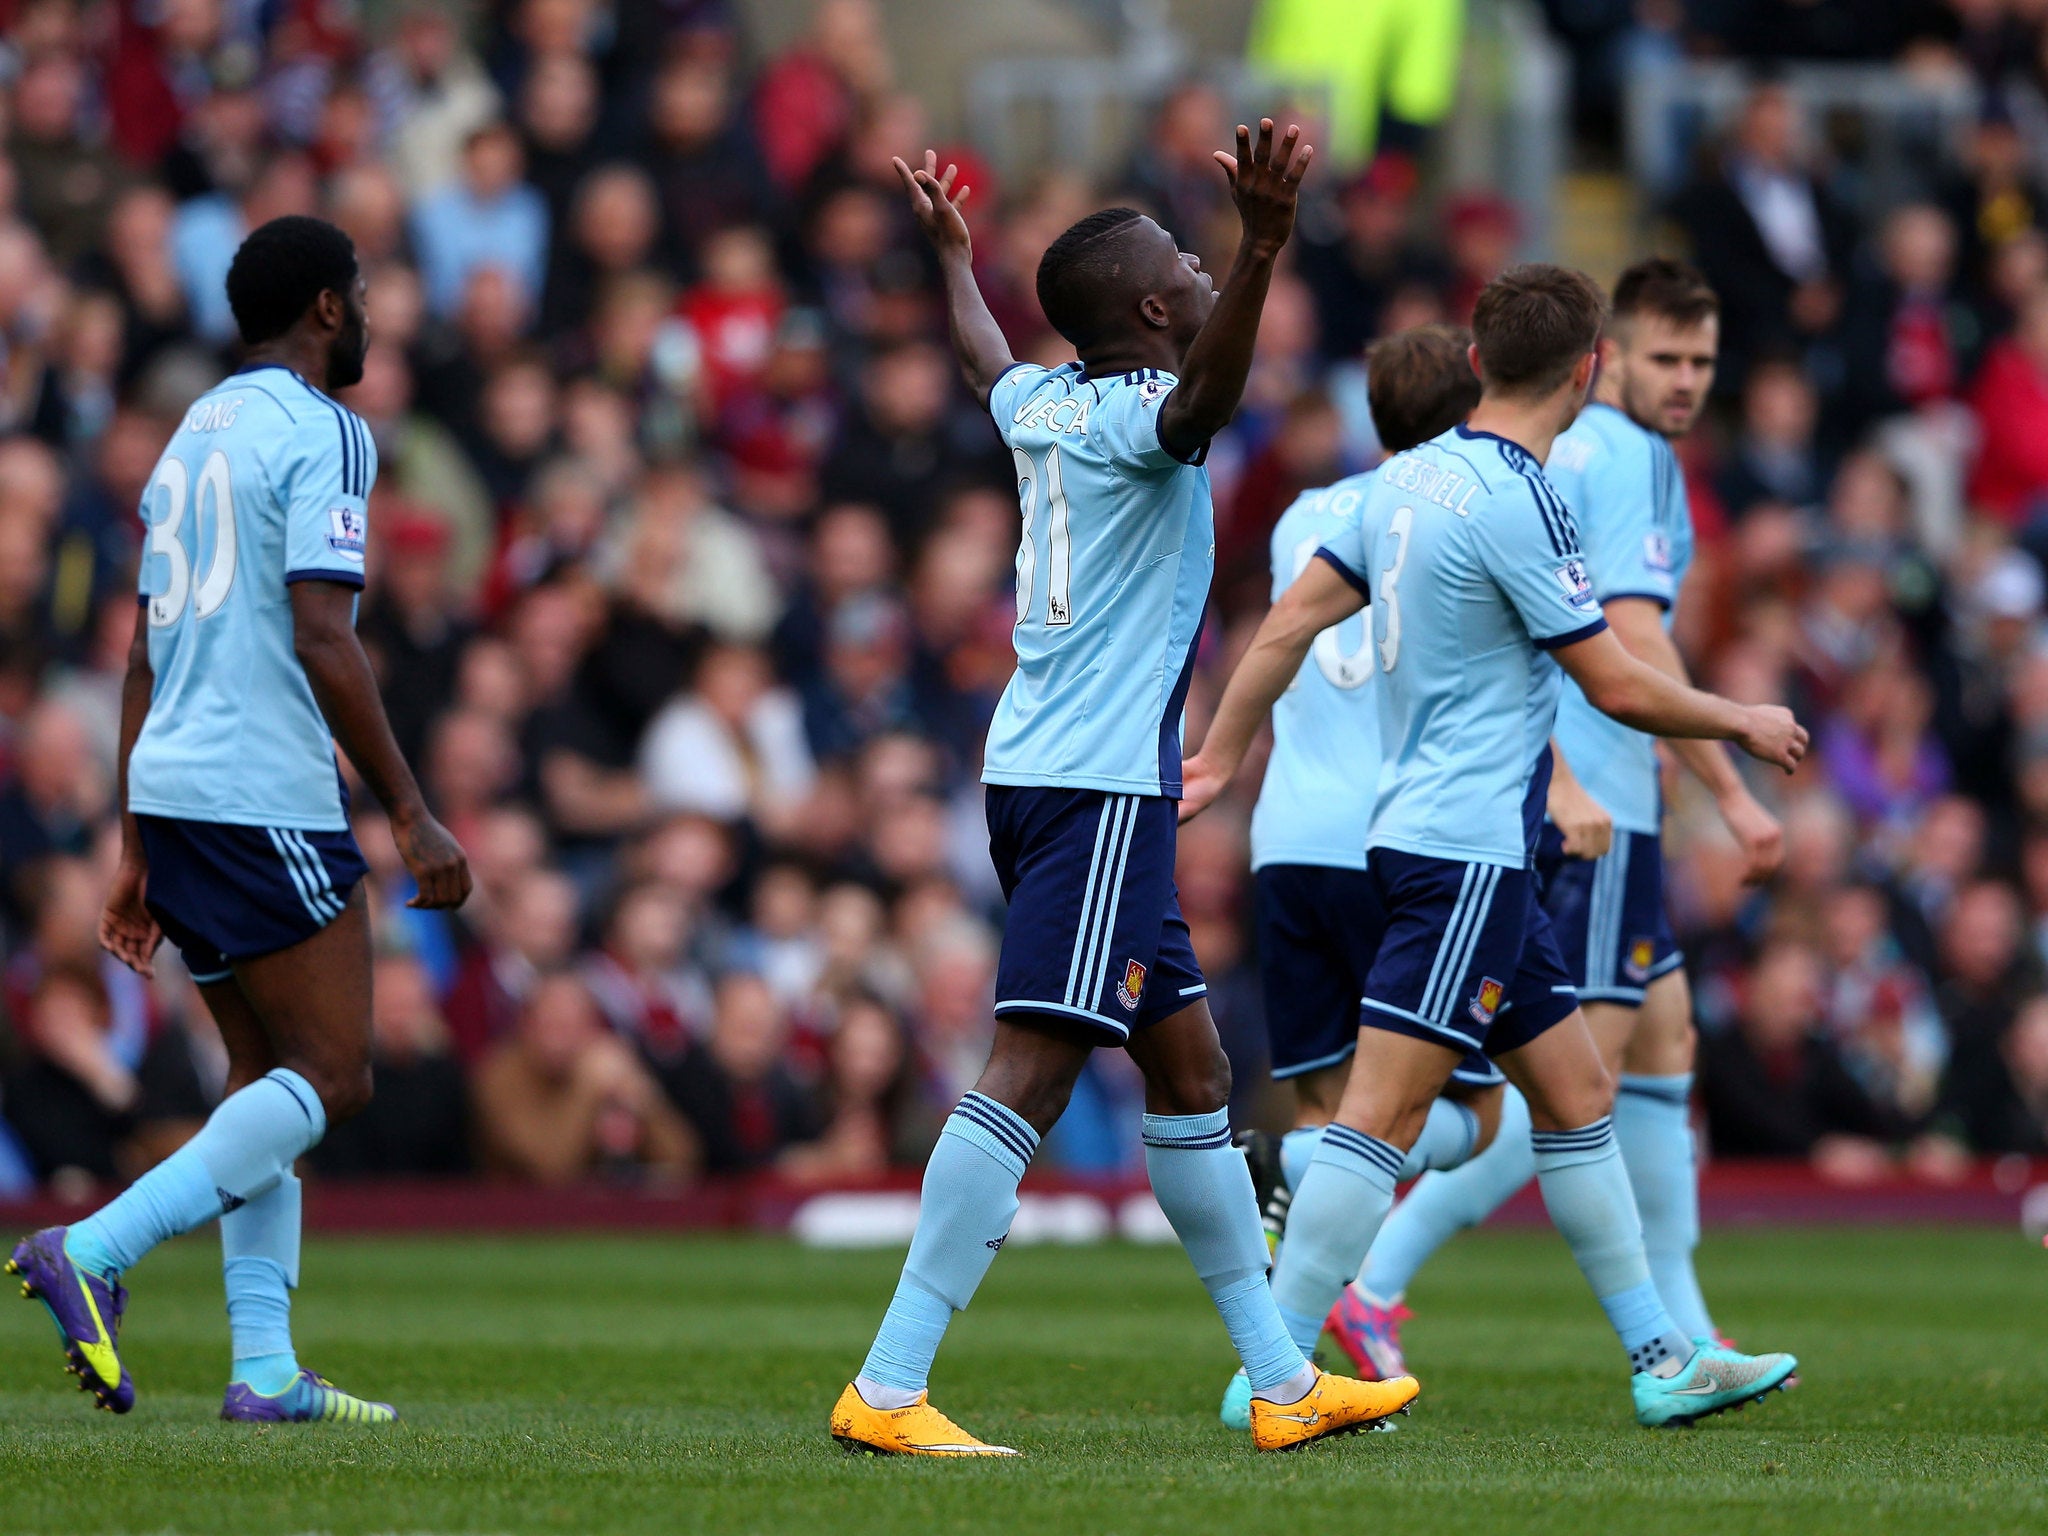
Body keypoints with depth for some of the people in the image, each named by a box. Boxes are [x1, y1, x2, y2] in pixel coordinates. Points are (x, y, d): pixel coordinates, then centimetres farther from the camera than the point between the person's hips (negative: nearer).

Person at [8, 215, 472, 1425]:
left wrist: (137, 852, 23)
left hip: (172, 786, 9)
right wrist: (412, 815, -15)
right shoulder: (322, 434, -7)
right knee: (333, 1076, -6)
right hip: (268, 800, -9)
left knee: (271, 1077, 11)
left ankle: (265, 1368, 4)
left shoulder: (196, 434, 20)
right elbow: (322, 641, -17)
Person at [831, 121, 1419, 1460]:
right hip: (1099, 784, -10)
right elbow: (1202, 397, -37)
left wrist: (954, 254, 55)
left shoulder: (1044, 402, 12)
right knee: (1033, 1070, -14)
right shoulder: (1133, 413, -12)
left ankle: (1282, 1380, 22)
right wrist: (1262, 254, -52)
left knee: (1188, 1062, 15)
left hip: (1048, 774, 10)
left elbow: (987, 357, 37)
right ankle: (888, 1389, -19)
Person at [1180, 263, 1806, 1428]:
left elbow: (1293, 619, 13)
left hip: (1480, 856, 10)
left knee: (1579, 1094, 14)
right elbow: (1620, 687, -12)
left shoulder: (1413, 478, 8)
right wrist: (1746, 723, 4)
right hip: (1465, 850, -10)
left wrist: (1221, 756, 22)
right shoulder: (1515, 503, -17)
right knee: (1384, 1114, -11)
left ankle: (1663, 1361, 19)